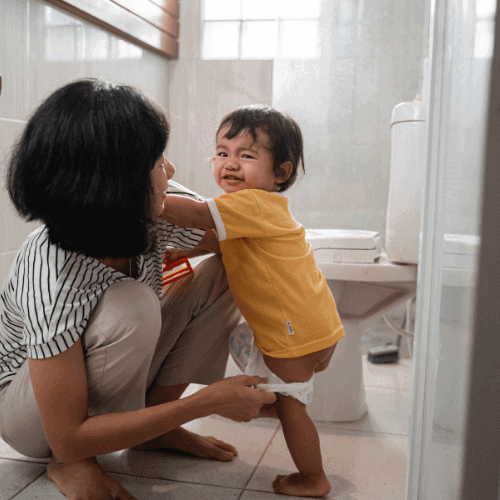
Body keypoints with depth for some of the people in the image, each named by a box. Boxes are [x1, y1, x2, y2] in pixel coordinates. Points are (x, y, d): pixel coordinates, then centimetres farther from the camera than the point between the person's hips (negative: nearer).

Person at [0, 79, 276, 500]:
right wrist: (208, 401, -33)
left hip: (112, 382, 6)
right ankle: (72, 466, -11)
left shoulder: (162, 210, -21)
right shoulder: (52, 277, -38)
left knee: (224, 274, -9)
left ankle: (152, 428, -1)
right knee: (132, 307, -36)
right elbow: (67, 438, -33)